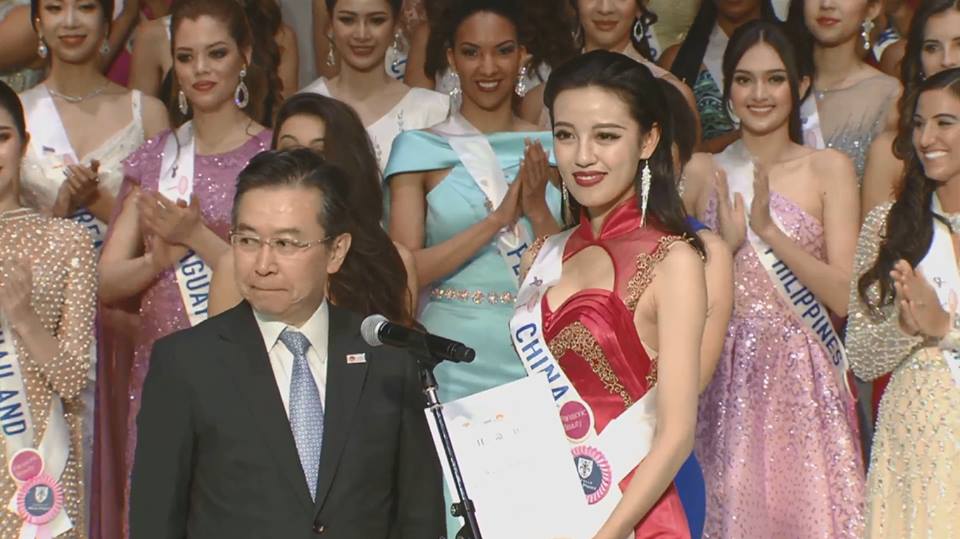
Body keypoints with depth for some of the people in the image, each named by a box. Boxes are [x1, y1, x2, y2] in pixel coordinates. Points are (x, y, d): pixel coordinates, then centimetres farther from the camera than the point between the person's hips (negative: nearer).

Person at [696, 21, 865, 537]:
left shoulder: (829, 169, 1)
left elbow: (844, 296, -6)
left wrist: (768, 229, -14)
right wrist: (726, 244, -11)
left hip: (802, 376, -1)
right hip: (729, 379, 2)